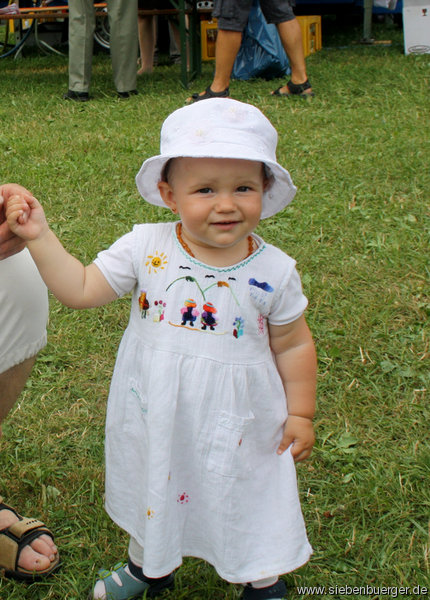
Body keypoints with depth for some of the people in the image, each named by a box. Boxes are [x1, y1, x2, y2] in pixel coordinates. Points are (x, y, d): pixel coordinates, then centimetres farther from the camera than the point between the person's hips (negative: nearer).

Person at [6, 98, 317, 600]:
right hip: (156, 419, 2)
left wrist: (300, 412, -3)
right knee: (152, 491, 25)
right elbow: (80, 289, -12)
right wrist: (40, 237, -20)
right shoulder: (145, 249, -14)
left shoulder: (273, 271, -14)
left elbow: (292, 345, -4)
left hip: (239, 426, -1)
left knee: (250, 502, 16)